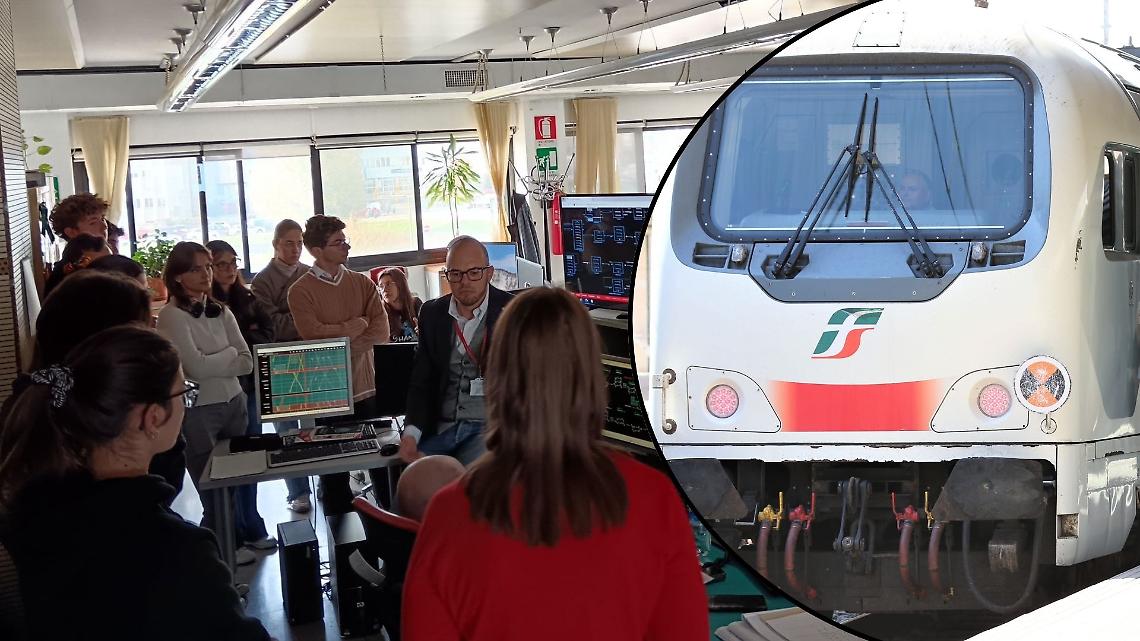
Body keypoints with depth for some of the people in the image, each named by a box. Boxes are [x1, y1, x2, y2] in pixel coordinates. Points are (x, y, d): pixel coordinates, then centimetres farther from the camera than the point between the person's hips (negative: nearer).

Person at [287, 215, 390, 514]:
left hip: (366, 388, 3)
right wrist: (357, 325, -8)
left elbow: (381, 331, -5)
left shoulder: (362, 283, 7)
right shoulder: (301, 291, -5)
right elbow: (314, 334, -18)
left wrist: (343, 349, -17)